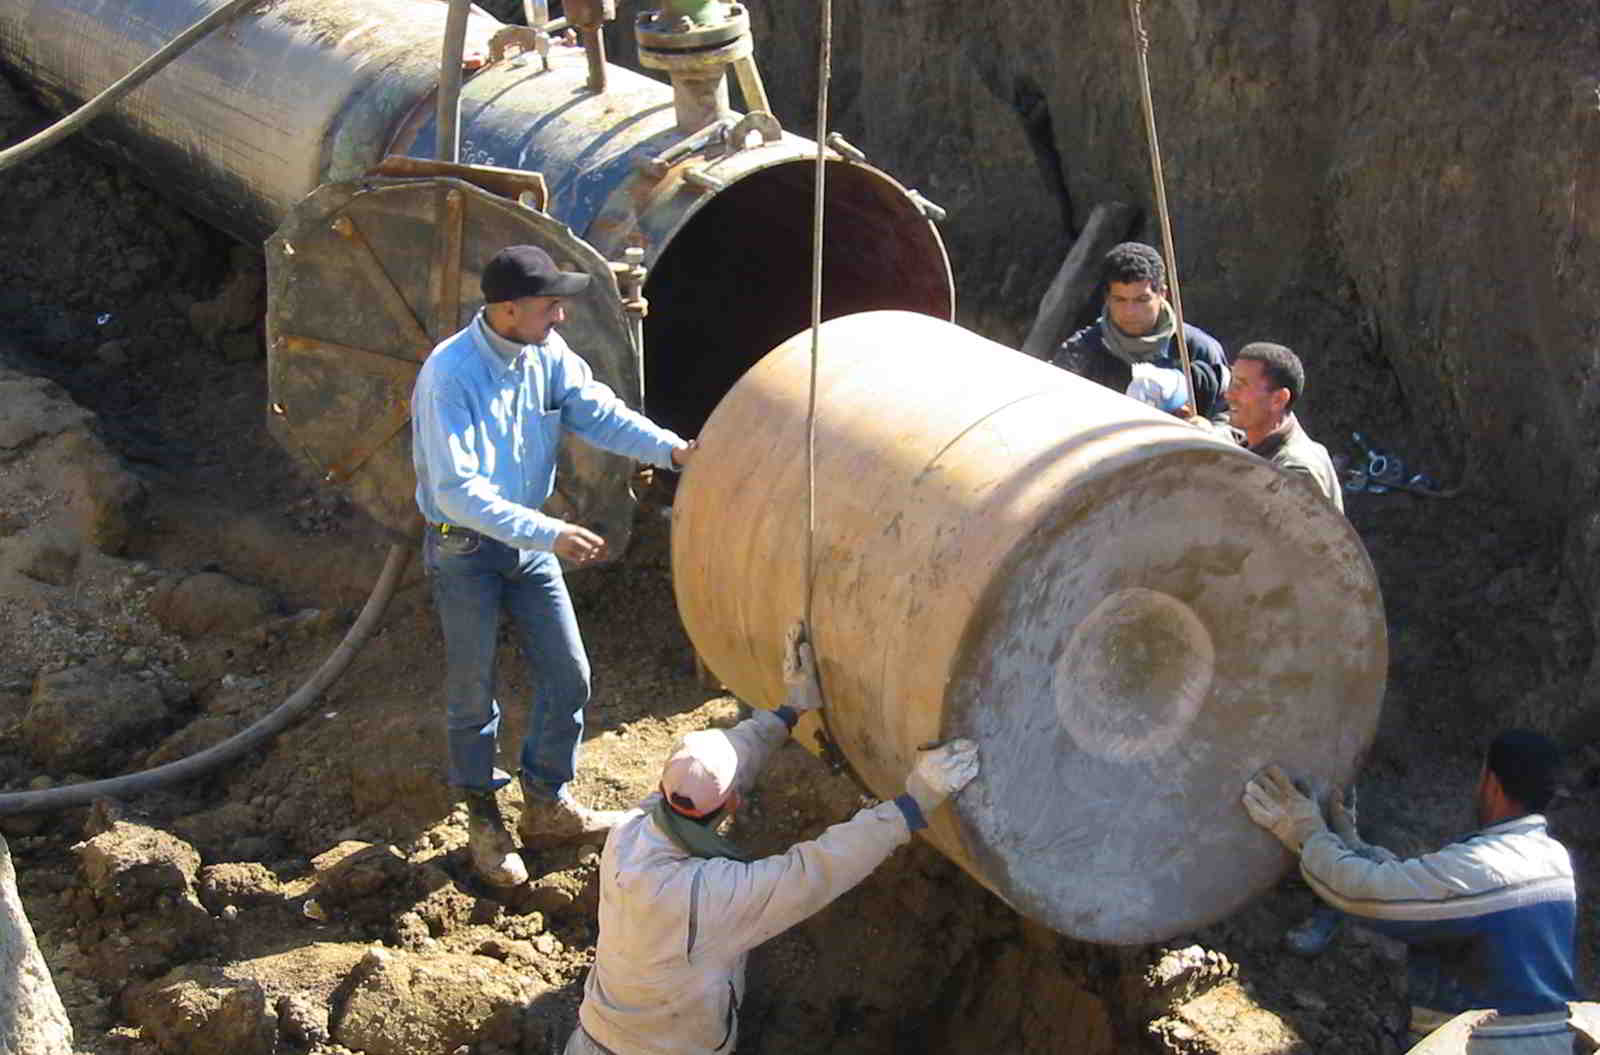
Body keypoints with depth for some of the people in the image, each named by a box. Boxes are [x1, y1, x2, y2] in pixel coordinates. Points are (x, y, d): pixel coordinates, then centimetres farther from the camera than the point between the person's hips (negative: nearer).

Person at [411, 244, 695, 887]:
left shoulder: (547, 354, -6)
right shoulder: (449, 375, -27)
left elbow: (598, 412, -9)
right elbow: (458, 490, -32)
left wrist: (672, 449, -27)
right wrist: (550, 535, -38)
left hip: (527, 539, 6)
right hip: (464, 549, -6)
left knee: (568, 676, 8)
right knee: (473, 693, 8)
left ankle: (548, 807, 27)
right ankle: (483, 818, 28)